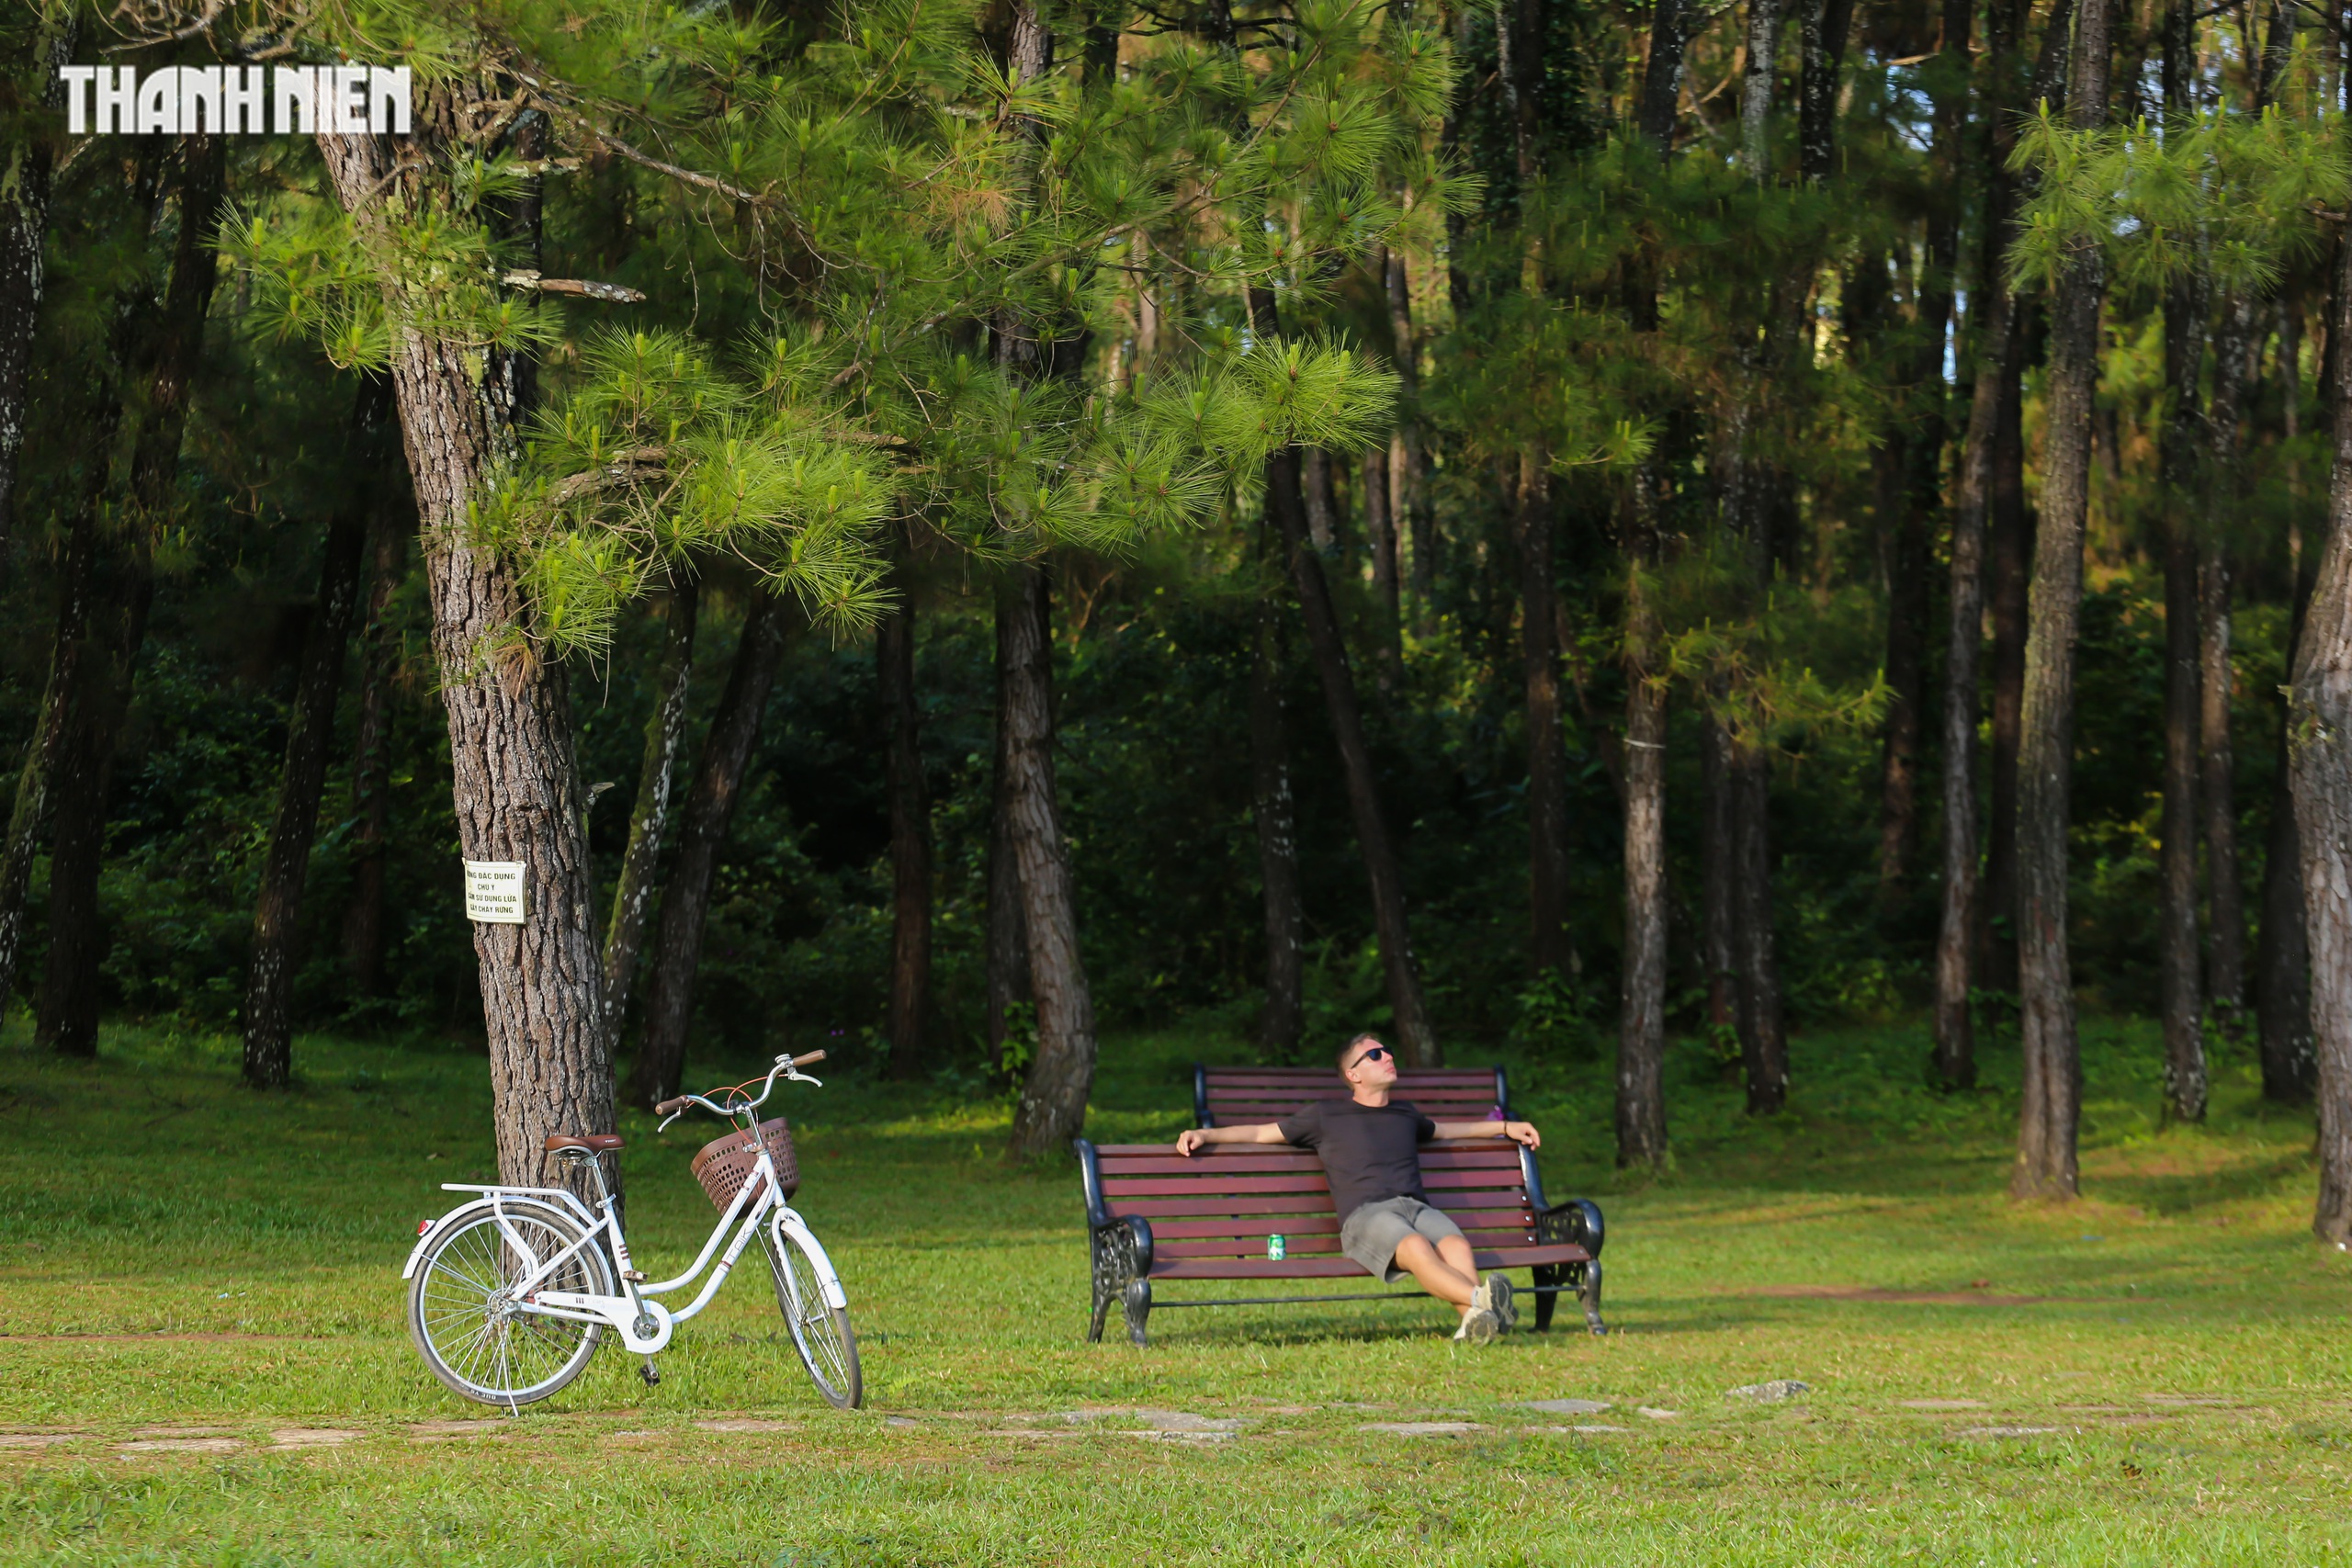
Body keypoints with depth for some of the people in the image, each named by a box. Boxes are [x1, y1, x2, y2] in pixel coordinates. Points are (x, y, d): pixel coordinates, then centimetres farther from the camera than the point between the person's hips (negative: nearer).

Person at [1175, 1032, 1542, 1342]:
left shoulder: (1404, 1113, 34)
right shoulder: (1326, 1116, 21)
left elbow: (1444, 1129, 54)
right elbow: (1262, 1132, 24)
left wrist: (1505, 1127, 56)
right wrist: (1206, 1134, 12)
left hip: (1417, 1207, 4)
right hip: (1365, 1215, -4)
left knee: (1457, 1245, -34)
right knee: (1416, 1247, -39)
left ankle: (1472, 1320, -59)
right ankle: (1481, 1299, -62)